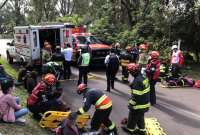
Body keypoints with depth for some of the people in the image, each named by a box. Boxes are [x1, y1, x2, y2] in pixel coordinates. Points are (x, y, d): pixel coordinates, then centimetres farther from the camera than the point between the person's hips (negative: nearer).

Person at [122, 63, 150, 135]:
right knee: (140, 117, 24)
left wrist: (131, 103, -14)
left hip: (139, 104, -8)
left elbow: (136, 95, -27)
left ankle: (129, 128, 34)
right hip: (145, 102, 8)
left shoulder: (137, 81, -29)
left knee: (133, 117, 14)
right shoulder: (143, 77, 1)